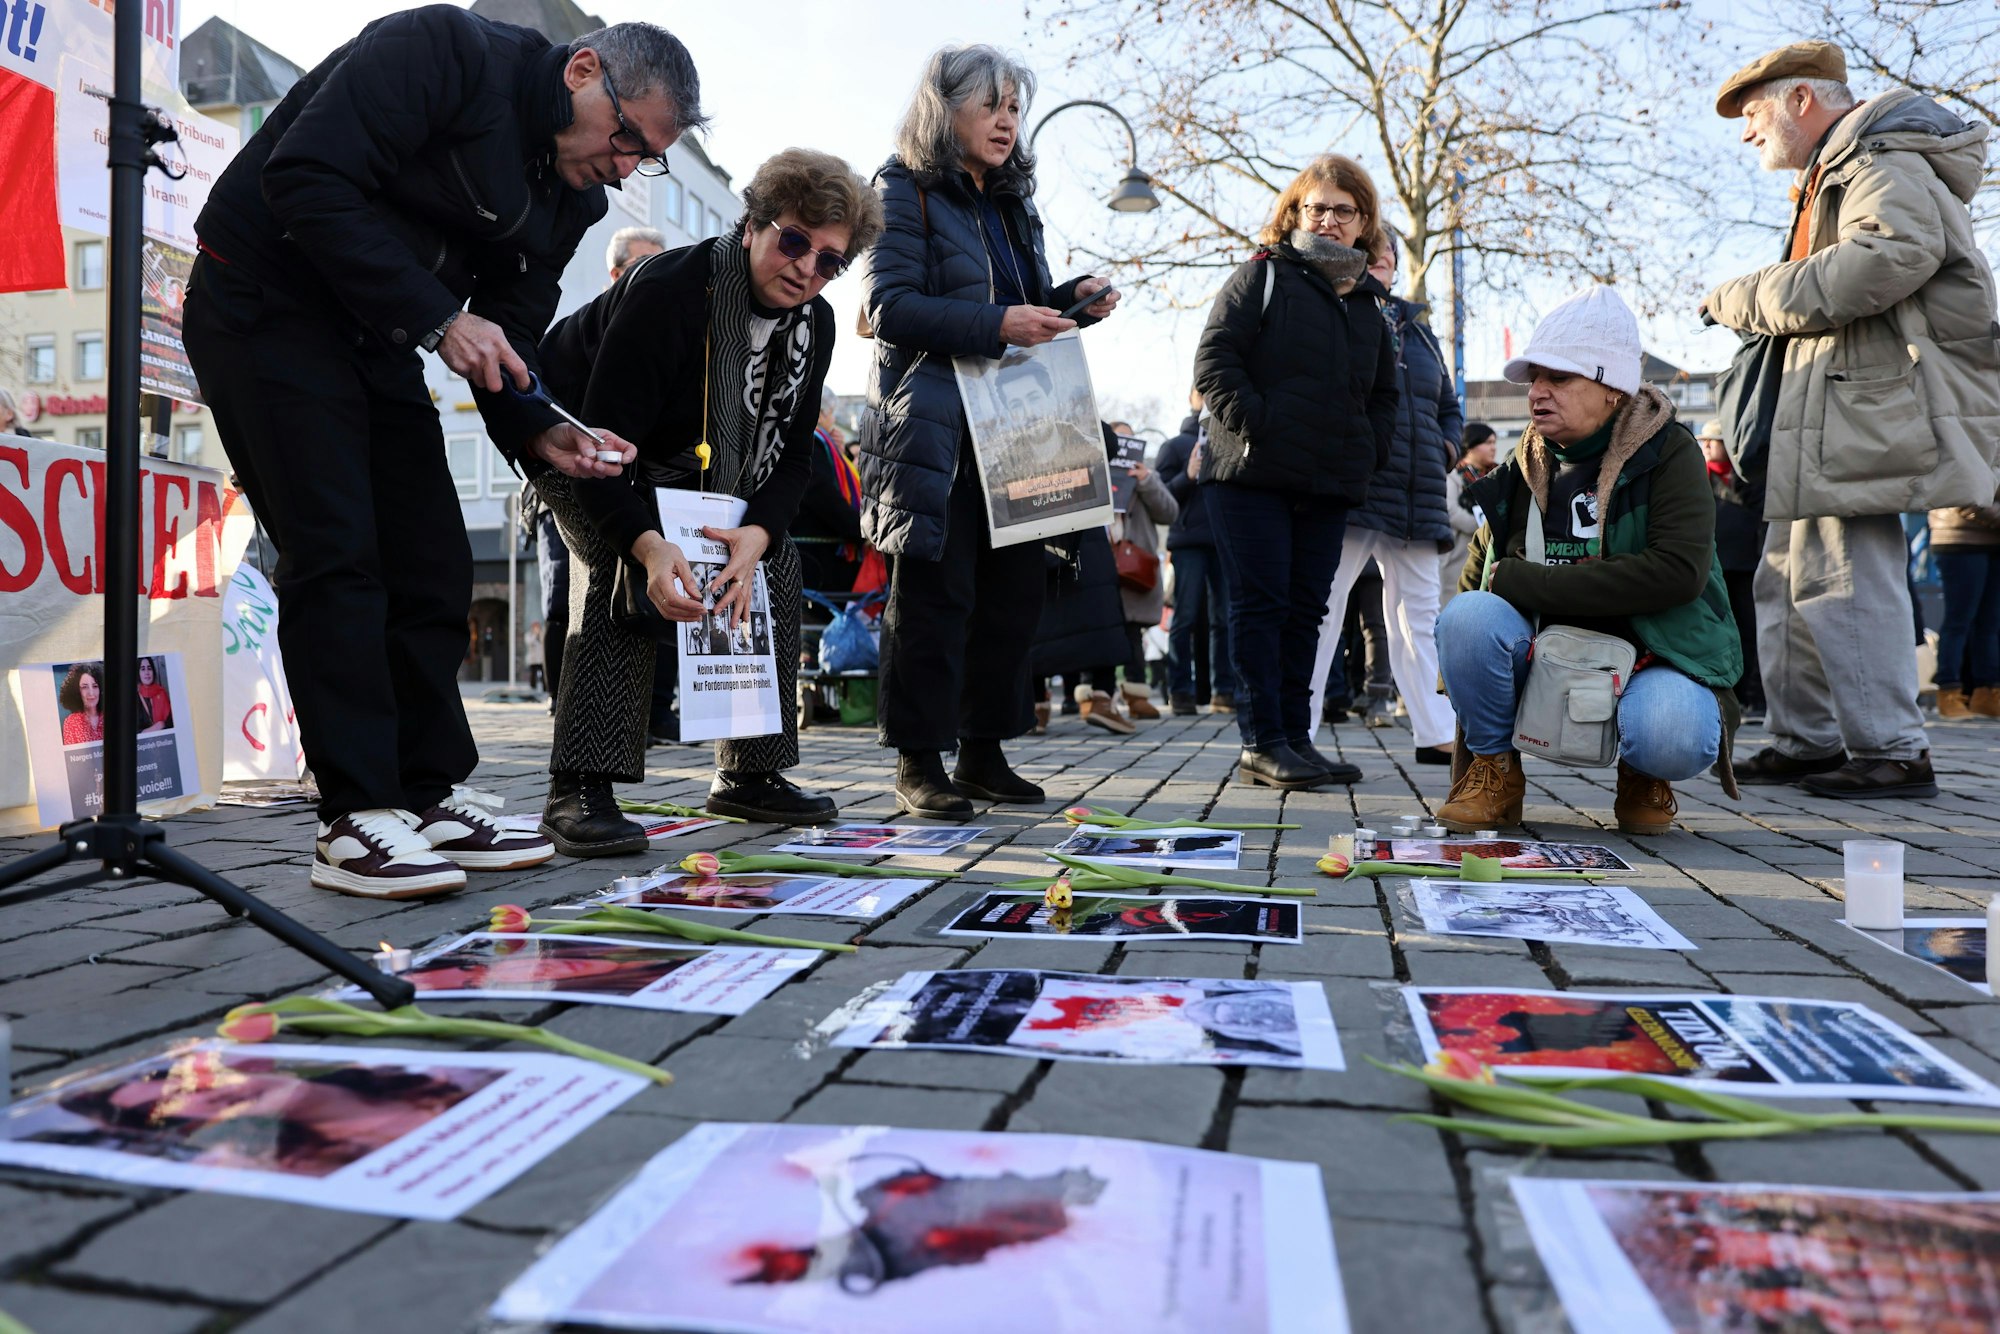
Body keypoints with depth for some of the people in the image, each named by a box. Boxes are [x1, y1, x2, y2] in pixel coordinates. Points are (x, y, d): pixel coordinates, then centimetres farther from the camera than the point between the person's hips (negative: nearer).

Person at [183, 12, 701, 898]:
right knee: (336, 555, -14)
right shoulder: (444, 51, -17)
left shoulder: (572, 200, 5)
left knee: (434, 568, 2)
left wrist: (538, 434, -14)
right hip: (265, 302, -8)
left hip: (378, 342, 8)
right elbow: (306, 179, -24)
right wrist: (435, 319, -25)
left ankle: (428, 800, 10)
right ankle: (354, 821, -9)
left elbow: (508, 336, 5)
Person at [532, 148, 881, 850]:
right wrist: (649, 545, -54)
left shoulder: (813, 324, -12)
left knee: (777, 561, -4)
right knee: (622, 571, -30)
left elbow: (792, 452, -11)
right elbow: (606, 437, -38)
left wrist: (757, 533, -31)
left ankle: (752, 773, 4)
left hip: (690, 463, 7)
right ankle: (578, 789, -27)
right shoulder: (666, 289, -33)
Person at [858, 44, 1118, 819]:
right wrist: (996, 324, -21)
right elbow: (889, 306, -12)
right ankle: (920, 763, 3)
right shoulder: (905, 191, 0)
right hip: (935, 427, -7)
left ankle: (983, 753, 16)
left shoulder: (1014, 204, 23)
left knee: (1014, 589, 6)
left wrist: (1073, 300, 6)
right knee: (935, 593, -6)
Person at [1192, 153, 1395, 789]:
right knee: (1261, 606, -6)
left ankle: (1295, 737, 13)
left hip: (1329, 486, 6)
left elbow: (1384, 391, 28)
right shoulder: (1262, 276, 3)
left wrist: (1368, 450, 12)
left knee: (1305, 612, 7)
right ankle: (1261, 743, -3)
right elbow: (1214, 359, -7)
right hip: (1253, 476, -6)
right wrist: (1254, 422, -16)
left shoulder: (1367, 300, 21)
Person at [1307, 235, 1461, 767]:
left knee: (1418, 615, 10)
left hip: (1417, 499, 7)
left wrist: (1447, 448, 11)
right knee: (1321, 610, -6)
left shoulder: (1418, 329, 21)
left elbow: (1449, 407, 26)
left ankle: (1435, 733, 16)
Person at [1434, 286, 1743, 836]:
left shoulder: (1669, 452, -5)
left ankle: (1643, 772, 4)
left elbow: (1679, 571, -22)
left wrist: (1524, 581, -22)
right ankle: (1494, 771, -3)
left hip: (1650, 657, -3)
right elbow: (1478, 576, 18)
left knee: (1671, 736, -36)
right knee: (1468, 616, -26)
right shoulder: (1526, 466, 8)